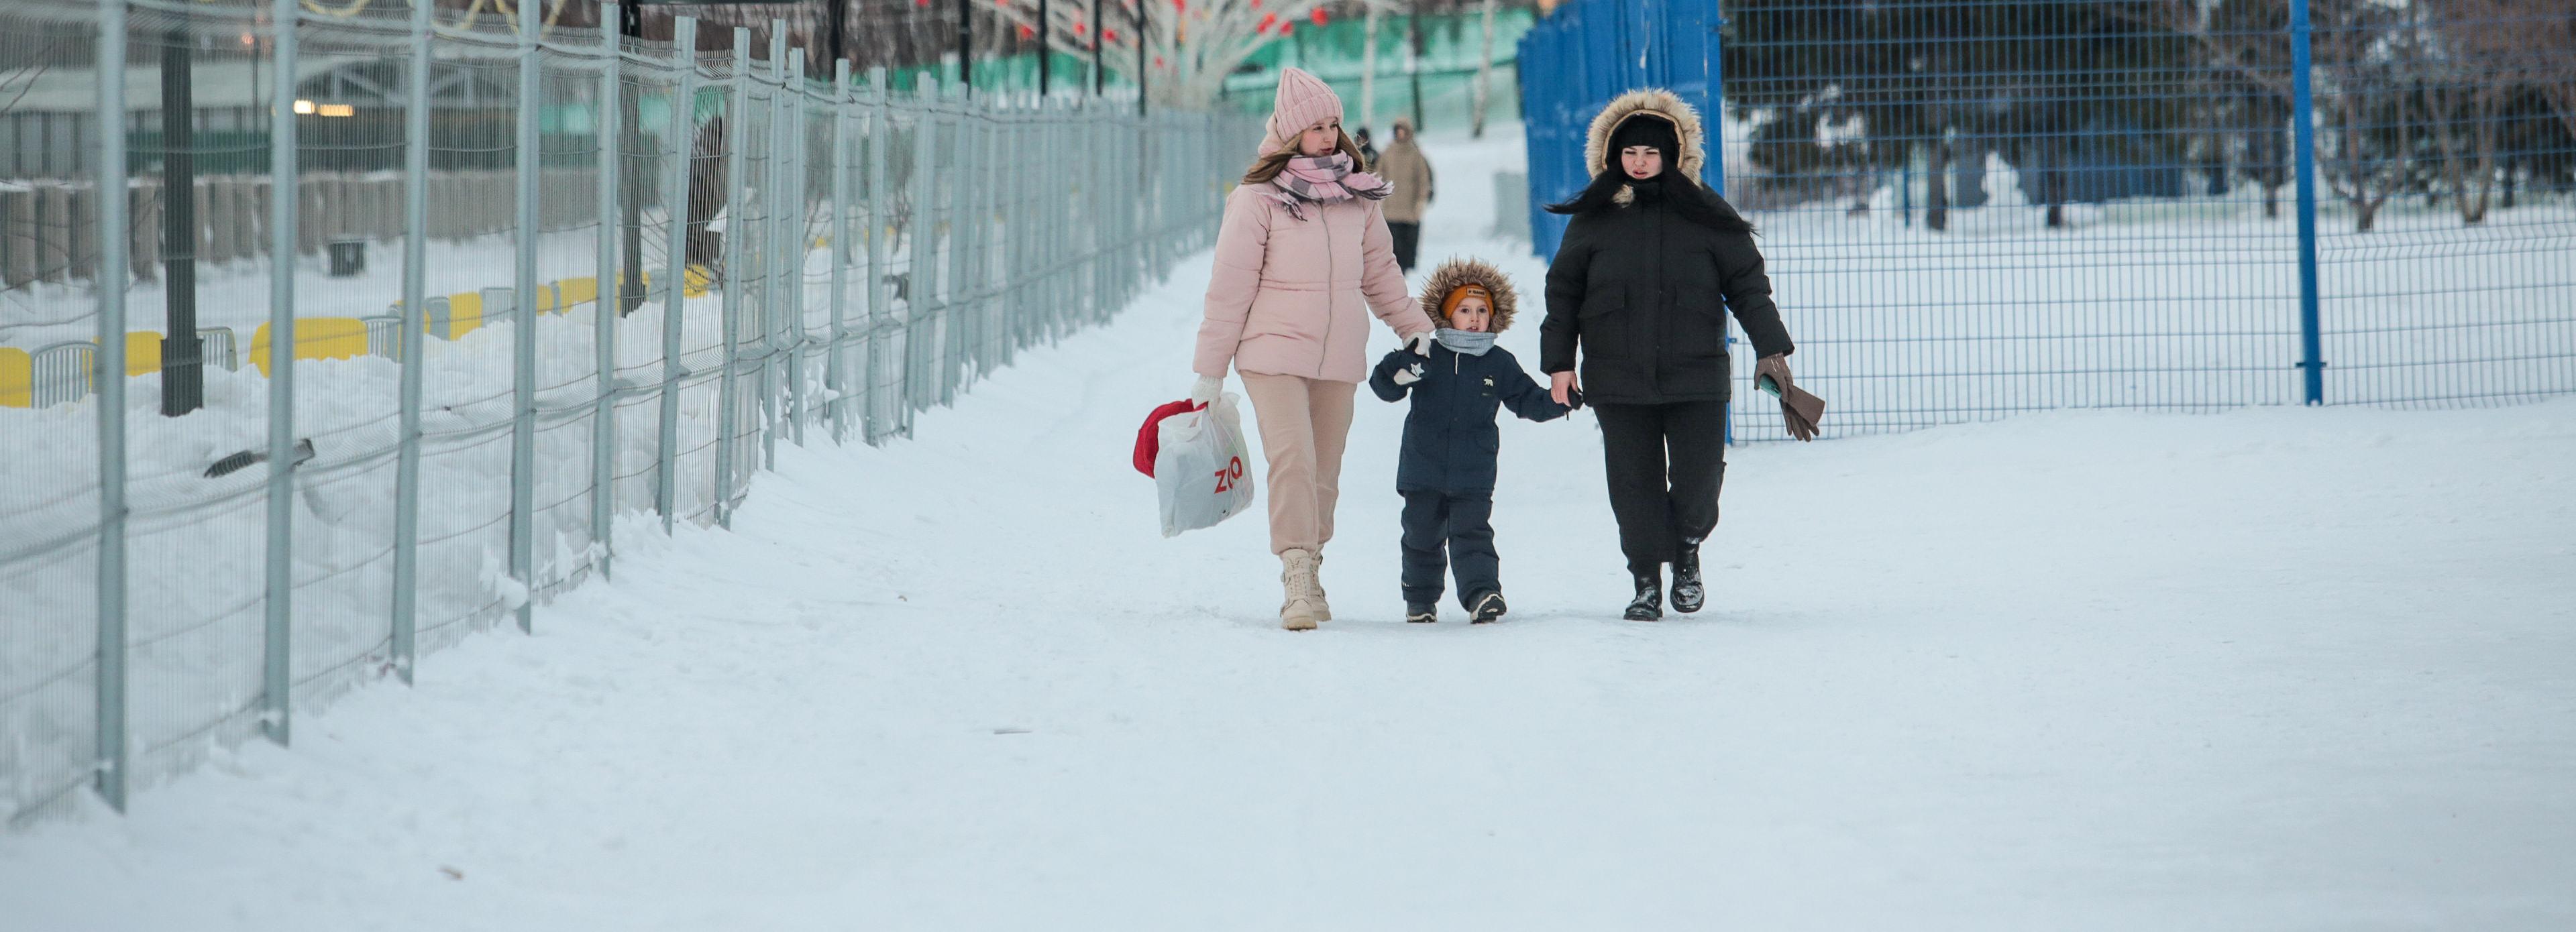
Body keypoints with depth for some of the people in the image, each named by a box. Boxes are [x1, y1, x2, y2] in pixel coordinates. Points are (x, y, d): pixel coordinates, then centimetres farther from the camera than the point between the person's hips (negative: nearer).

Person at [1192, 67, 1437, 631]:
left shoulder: (1358, 194, 10)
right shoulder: (1258, 198, -4)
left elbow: (1380, 269, 22)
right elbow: (1231, 285, -2)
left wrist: (1416, 328, 19)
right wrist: (1210, 368, -1)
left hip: (1339, 358, 5)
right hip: (1274, 353, -5)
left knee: (1325, 473, 6)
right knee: (1292, 460, -18)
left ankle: (1309, 579, 16)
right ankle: (1297, 582, -23)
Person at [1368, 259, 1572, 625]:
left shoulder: (1500, 364, 3)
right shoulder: (1425, 357, -1)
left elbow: (1527, 400, 11)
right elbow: (1385, 388, 0)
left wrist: (1558, 402, -6)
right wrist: (1394, 374, -23)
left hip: (1474, 475, -1)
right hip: (1423, 470, 1)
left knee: (1472, 534, -11)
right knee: (1421, 537, 10)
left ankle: (1481, 592, -17)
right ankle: (1420, 601, 24)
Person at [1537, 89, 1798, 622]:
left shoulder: (1705, 215, 3)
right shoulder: (1595, 218, 5)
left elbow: (1747, 283, 6)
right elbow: (1563, 292, 11)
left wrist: (1770, 348, -1)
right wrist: (1559, 362, 6)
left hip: (1696, 376, -1)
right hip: (1618, 378, 1)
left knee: (1699, 479, -3)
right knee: (1635, 486, 0)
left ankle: (1687, 553, 24)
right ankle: (1646, 582, 10)